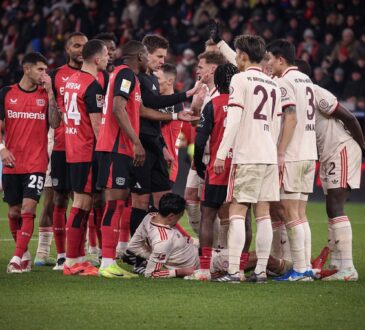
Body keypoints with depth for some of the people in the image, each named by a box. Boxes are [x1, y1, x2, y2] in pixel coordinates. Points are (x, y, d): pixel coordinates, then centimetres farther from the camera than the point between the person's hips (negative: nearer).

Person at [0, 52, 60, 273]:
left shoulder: (46, 94, 4)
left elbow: (55, 123, -7)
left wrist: (50, 92, -11)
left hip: (37, 163, -2)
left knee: (28, 209, -14)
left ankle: (18, 259, -14)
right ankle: (24, 254, 24)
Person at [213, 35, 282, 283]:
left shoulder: (241, 79, -5)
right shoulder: (273, 85, 15)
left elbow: (233, 120, -12)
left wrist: (221, 155, -10)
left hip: (246, 156, -6)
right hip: (269, 157, 6)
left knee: (237, 213, -6)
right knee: (263, 214, 7)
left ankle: (233, 271, -12)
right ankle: (261, 270, 6)